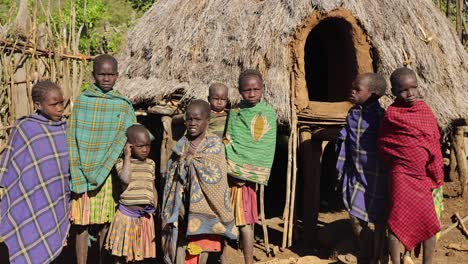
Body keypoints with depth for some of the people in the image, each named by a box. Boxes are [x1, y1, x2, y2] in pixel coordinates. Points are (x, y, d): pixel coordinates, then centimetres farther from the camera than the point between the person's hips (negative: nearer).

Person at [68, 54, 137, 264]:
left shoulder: (124, 105, 3)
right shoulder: (81, 101, 3)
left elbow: (123, 141, -5)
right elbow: (72, 141, -1)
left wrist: (100, 174, -13)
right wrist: (78, 179, -10)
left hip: (109, 175, 0)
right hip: (81, 174, 0)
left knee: (105, 225, 7)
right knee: (81, 225, 3)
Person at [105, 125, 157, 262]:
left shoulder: (151, 164, 6)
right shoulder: (122, 162, -6)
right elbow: (125, 179, -27)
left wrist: (155, 212, 11)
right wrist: (127, 156, -17)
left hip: (145, 216, 4)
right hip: (127, 214, -3)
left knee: (140, 250, 13)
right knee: (122, 252, 7)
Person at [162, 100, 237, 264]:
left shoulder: (215, 144, -5)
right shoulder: (181, 145, 3)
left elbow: (215, 175, -15)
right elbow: (170, 177, 8)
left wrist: (193, 157, -15)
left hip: (204, 205, -2)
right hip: (183, 206, 2)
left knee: (203, 244, 10)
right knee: (180, 244, 4)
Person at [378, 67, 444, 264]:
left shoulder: (424, 108, 5)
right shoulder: (392, 115, -10)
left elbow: (434, 141, 9)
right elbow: (383, 147, -2)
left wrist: (437, 176, 7)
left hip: (428, 177, 5)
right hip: (403, 177, -5)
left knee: (430, 224, 12)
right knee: (397, 222, 1)